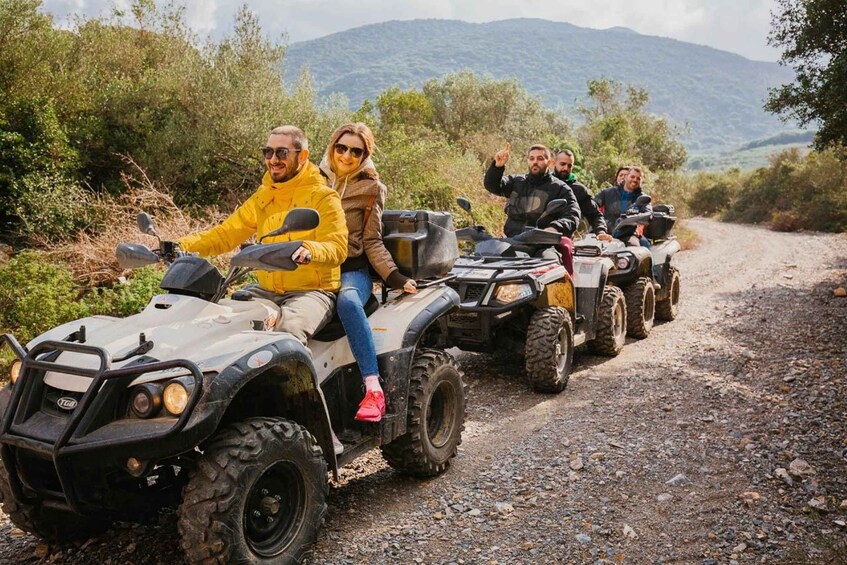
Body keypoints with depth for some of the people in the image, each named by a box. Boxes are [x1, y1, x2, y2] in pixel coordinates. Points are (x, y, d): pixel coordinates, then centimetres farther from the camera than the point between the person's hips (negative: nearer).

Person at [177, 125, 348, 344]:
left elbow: (337, 247, -18)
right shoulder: (263, 197, 15)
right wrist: (182, 246, -4)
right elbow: (227, 232, 11)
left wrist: (309, 251, -41)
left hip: (313, 291, -6)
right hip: (266, 290, 6)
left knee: (288, 328, -35)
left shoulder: (324, 198, -5)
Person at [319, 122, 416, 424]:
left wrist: (394, 276, -10)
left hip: (352, 270, -3)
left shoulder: (369, 188, 5)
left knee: (347, 300, -40)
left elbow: (372, 242, 3)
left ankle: (374, 390, -41)